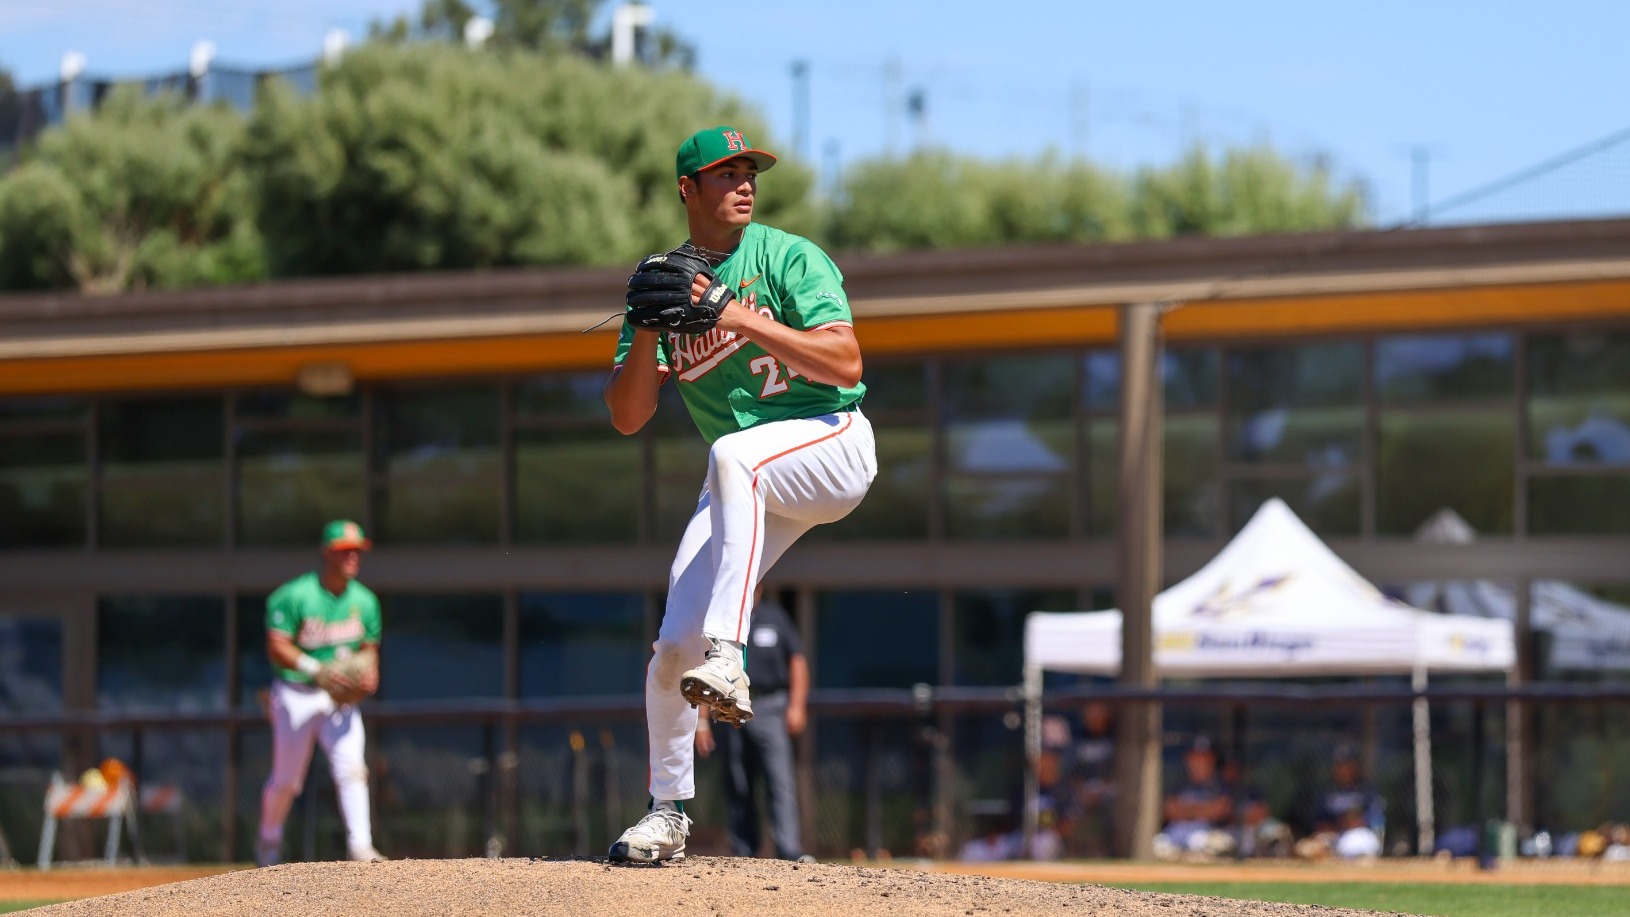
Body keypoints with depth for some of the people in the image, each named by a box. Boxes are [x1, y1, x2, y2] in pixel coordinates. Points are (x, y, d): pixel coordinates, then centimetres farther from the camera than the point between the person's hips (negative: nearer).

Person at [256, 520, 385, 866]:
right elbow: (277, 646, -15)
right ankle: (269, 842, 29)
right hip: (296, 695, -4)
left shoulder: (364, 601, 4)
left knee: (351, 768, -14)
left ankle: (360, 845, -18)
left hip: (341, 697, 4)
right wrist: (317, 670, -27)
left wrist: (369, 672, -8)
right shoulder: (295, 595, -13)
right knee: (286, 780, 6)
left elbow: (369, 647, 14)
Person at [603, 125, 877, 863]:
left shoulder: (788, 258, -5)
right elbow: (626, 417, 3)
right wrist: (647, 333, -13)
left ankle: (727, 660, -46)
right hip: (749, 484, 5)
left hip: (830, 442, -5)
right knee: (673, 646, -6)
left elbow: (847, 364, -17)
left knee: (733, 453, -38)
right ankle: (668, 810, 13)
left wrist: (744, 320, -23)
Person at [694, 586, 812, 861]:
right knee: (738, 790, 4)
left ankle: (790, 853, -21)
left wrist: (796, 705, 2)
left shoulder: (774, 617, 9)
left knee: (781, 781, -14)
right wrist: (701, 720, 2)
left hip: (769, 708, -1)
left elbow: (797, 660, 12)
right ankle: (744, 856, 11)